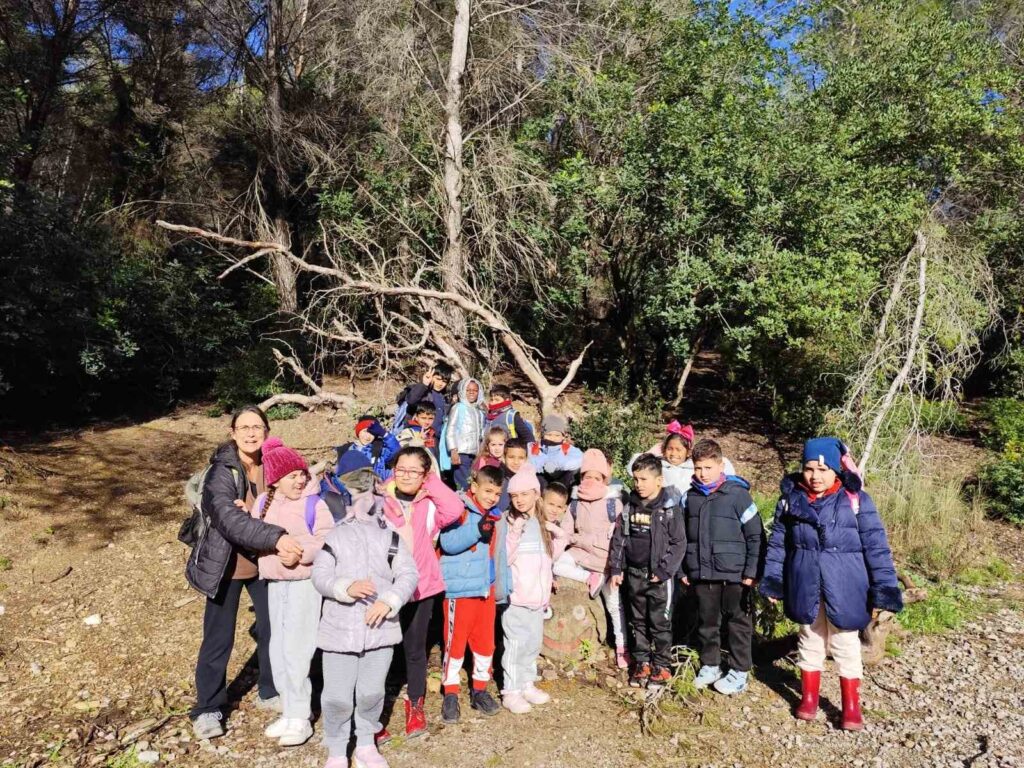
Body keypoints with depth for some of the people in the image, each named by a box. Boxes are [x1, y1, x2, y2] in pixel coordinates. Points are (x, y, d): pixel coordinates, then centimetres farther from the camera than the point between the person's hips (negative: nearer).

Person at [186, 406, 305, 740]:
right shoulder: (222, 471, -19)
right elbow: (229, 519, -32)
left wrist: (256, 513, -27)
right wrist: (276, 537, -43)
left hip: (266, 562, 4)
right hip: (227, 566, -4)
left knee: (273, 629, 14)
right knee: (219, 638, 6)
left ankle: (271, 692, 35)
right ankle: (207, 708, 24)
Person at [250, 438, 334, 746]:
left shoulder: (314, 504, -12)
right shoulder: (263, 503, 6)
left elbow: (325, 545, -17)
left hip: (305, 583, -6)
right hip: (275, 582, 7)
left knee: (296, 651, -6)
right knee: (279, 650, 13)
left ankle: (300, 718, 7)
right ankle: (290, 711, 28)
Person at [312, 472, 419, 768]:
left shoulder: (391, 537, 3)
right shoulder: (333, 536, 1)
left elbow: (409, 575, -1)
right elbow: (319, 575, -5)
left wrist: (388, 601, -16)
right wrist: (346, 587, -22)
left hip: (381, 629, 1)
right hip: (340, 629, -1)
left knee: (372, 693, 12)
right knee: (337, 696, 4)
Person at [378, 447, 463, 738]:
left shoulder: (430, 504, -1)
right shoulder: (381, 500, -3)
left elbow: (455, 510, -21)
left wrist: (432, 482, -13)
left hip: (420, 587, 1)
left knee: (415, 650, 15)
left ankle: (415, 706, 33)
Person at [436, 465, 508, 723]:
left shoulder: (497, 518, 9)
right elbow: (448, 543, -25)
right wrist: (477, 529, -35)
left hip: (487, 589, 6)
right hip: (460, 590, -6)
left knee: (486, 642, 13)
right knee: (455, 642, 3)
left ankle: (480, 690, 30)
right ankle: (450, 694, 18)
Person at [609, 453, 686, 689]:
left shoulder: (670, 507, -10)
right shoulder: (630, 506, 4)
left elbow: (679, 542, -9)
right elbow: (619, 538, 9)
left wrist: (665, 571, -13)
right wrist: (616, 568, 6)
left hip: (658, 576, -5)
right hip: (634, 574, 5)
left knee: (660, 623, 5)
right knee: (638, 622, 14)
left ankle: (662, 666, 19)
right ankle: (641, 663, 27)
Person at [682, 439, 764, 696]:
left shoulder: (737, 494, -10)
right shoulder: (690, 498, 4)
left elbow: (756, 535, -7)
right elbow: (683, 537, 12)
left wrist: (752, 571, -9)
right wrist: (683, 570, 9)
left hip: (734, 575, -4)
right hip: (701, 574, 4)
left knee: (738, 623, 9)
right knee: (707, 622, 16)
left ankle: (739, 672, 21)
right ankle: (710, 665, 31)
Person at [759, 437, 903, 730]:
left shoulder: (856, 500, -11)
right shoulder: (791, 499, -2)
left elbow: (876, 547, -8)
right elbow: (777, 544, 5)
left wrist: (884, 591, -11)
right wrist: (772, 582, 2)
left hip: (844, 587, -2)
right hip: (805, 586, 3)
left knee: (845, 645, 11)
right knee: (810, 641, 18)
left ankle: (851, 706, 27)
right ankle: (809, 698, 34)